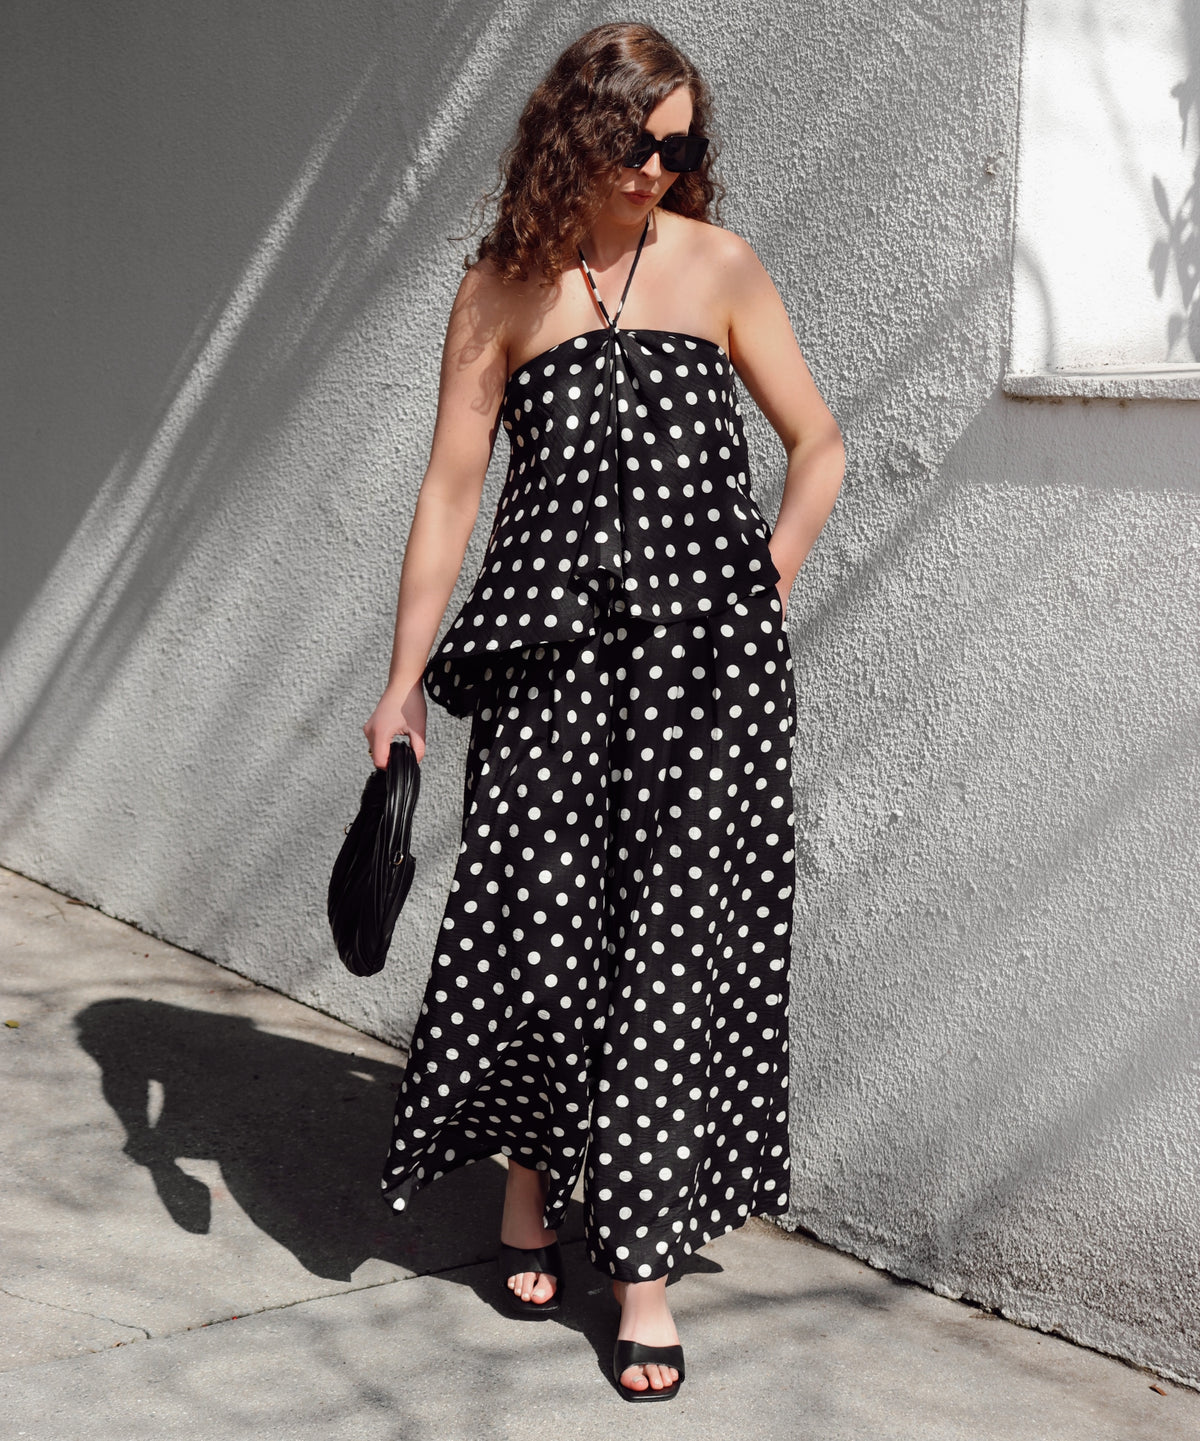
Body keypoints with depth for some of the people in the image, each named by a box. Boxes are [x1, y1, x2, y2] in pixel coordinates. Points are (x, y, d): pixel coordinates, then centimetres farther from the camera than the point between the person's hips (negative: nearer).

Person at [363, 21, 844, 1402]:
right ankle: (529, 1183, 27)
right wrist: (402, 679, 1)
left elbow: (819, 446, 12)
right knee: (535, 915, 1)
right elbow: (450, 487, 5)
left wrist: (758, 597, 2)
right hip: (548, 635, 0)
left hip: (702, 641, 0)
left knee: (677, 934, -3)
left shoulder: (716, 266, 8)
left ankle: (643, 1264, 5)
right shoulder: (500, 288, 7)